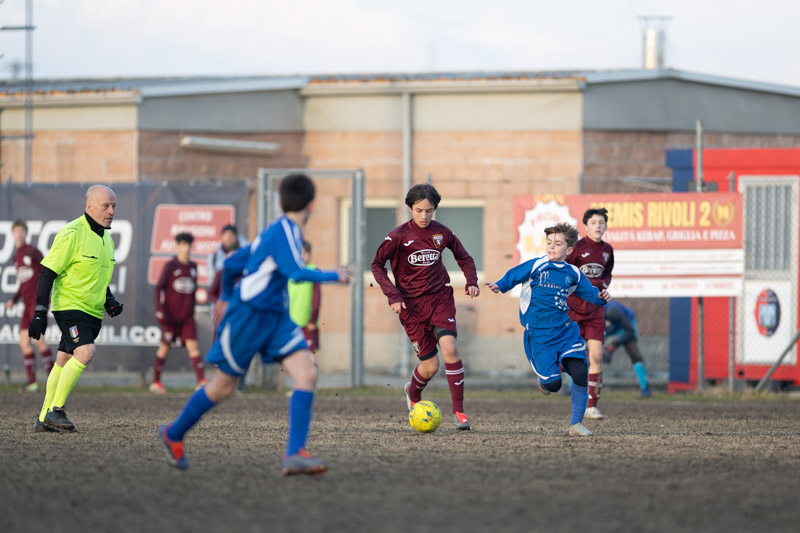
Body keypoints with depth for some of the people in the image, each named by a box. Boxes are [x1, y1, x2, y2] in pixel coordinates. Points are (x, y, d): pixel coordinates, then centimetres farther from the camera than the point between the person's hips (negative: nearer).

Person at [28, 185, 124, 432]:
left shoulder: (106, 238, 15)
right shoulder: (72, 234, -12)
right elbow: (47, 272, -13)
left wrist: (109, 301, 10)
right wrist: (40, 312, -17)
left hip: (93, 311, 8)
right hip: (69, 306, -8)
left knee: (64, 363, 9)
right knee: (85, 352, -23)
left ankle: (44, 419, 14)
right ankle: (55, 410, -14)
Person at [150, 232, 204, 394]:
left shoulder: (193, 267, 11)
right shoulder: (170, 266, -3)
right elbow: (159, 287, -4)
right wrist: (160, 309, -12)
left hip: (187, 316, 4)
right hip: (171, 315, -4)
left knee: (192, 345, -9)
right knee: (165, 346, 3)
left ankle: (201, 381, -19)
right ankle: (156, 381, 14)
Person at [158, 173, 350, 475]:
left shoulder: (277, 232, 12)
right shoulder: (282, 231, -16)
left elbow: (232, 263, 19)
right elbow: (295, 272, -29)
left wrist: (228, 296, 33)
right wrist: (333, 276, -17)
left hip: (276, 318, 8)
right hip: (247, 316, -8)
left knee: (307, 374, -11)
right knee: (223, 387, 5)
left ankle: (294, 455, -17)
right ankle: (173, 435, 28)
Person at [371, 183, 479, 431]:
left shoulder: (441, 233, 2)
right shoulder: (398, 236, -7)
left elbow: (464, 258, 17)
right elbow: (377, 265, 0)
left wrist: (471, 282, -1)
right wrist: (393, 295, -10)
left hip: (440, 298, 2)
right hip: (412, 304, -2)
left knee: (449, 347, -24)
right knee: (430, 366, -4)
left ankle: (458, 410, -16)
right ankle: (413, 393, 33)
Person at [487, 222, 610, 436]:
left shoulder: (573, 274, 9)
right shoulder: (536, 266, -3)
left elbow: (589, 292, 17)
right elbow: (513, 276, -2)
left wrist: (600, 297, -4)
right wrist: (500, 286, -22)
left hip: (565, 331, 3)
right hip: (539, 334, -3)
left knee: (580, 374, -14)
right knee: (553, 384, -12)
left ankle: (576, 424, 0)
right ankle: (544, 379, 30)